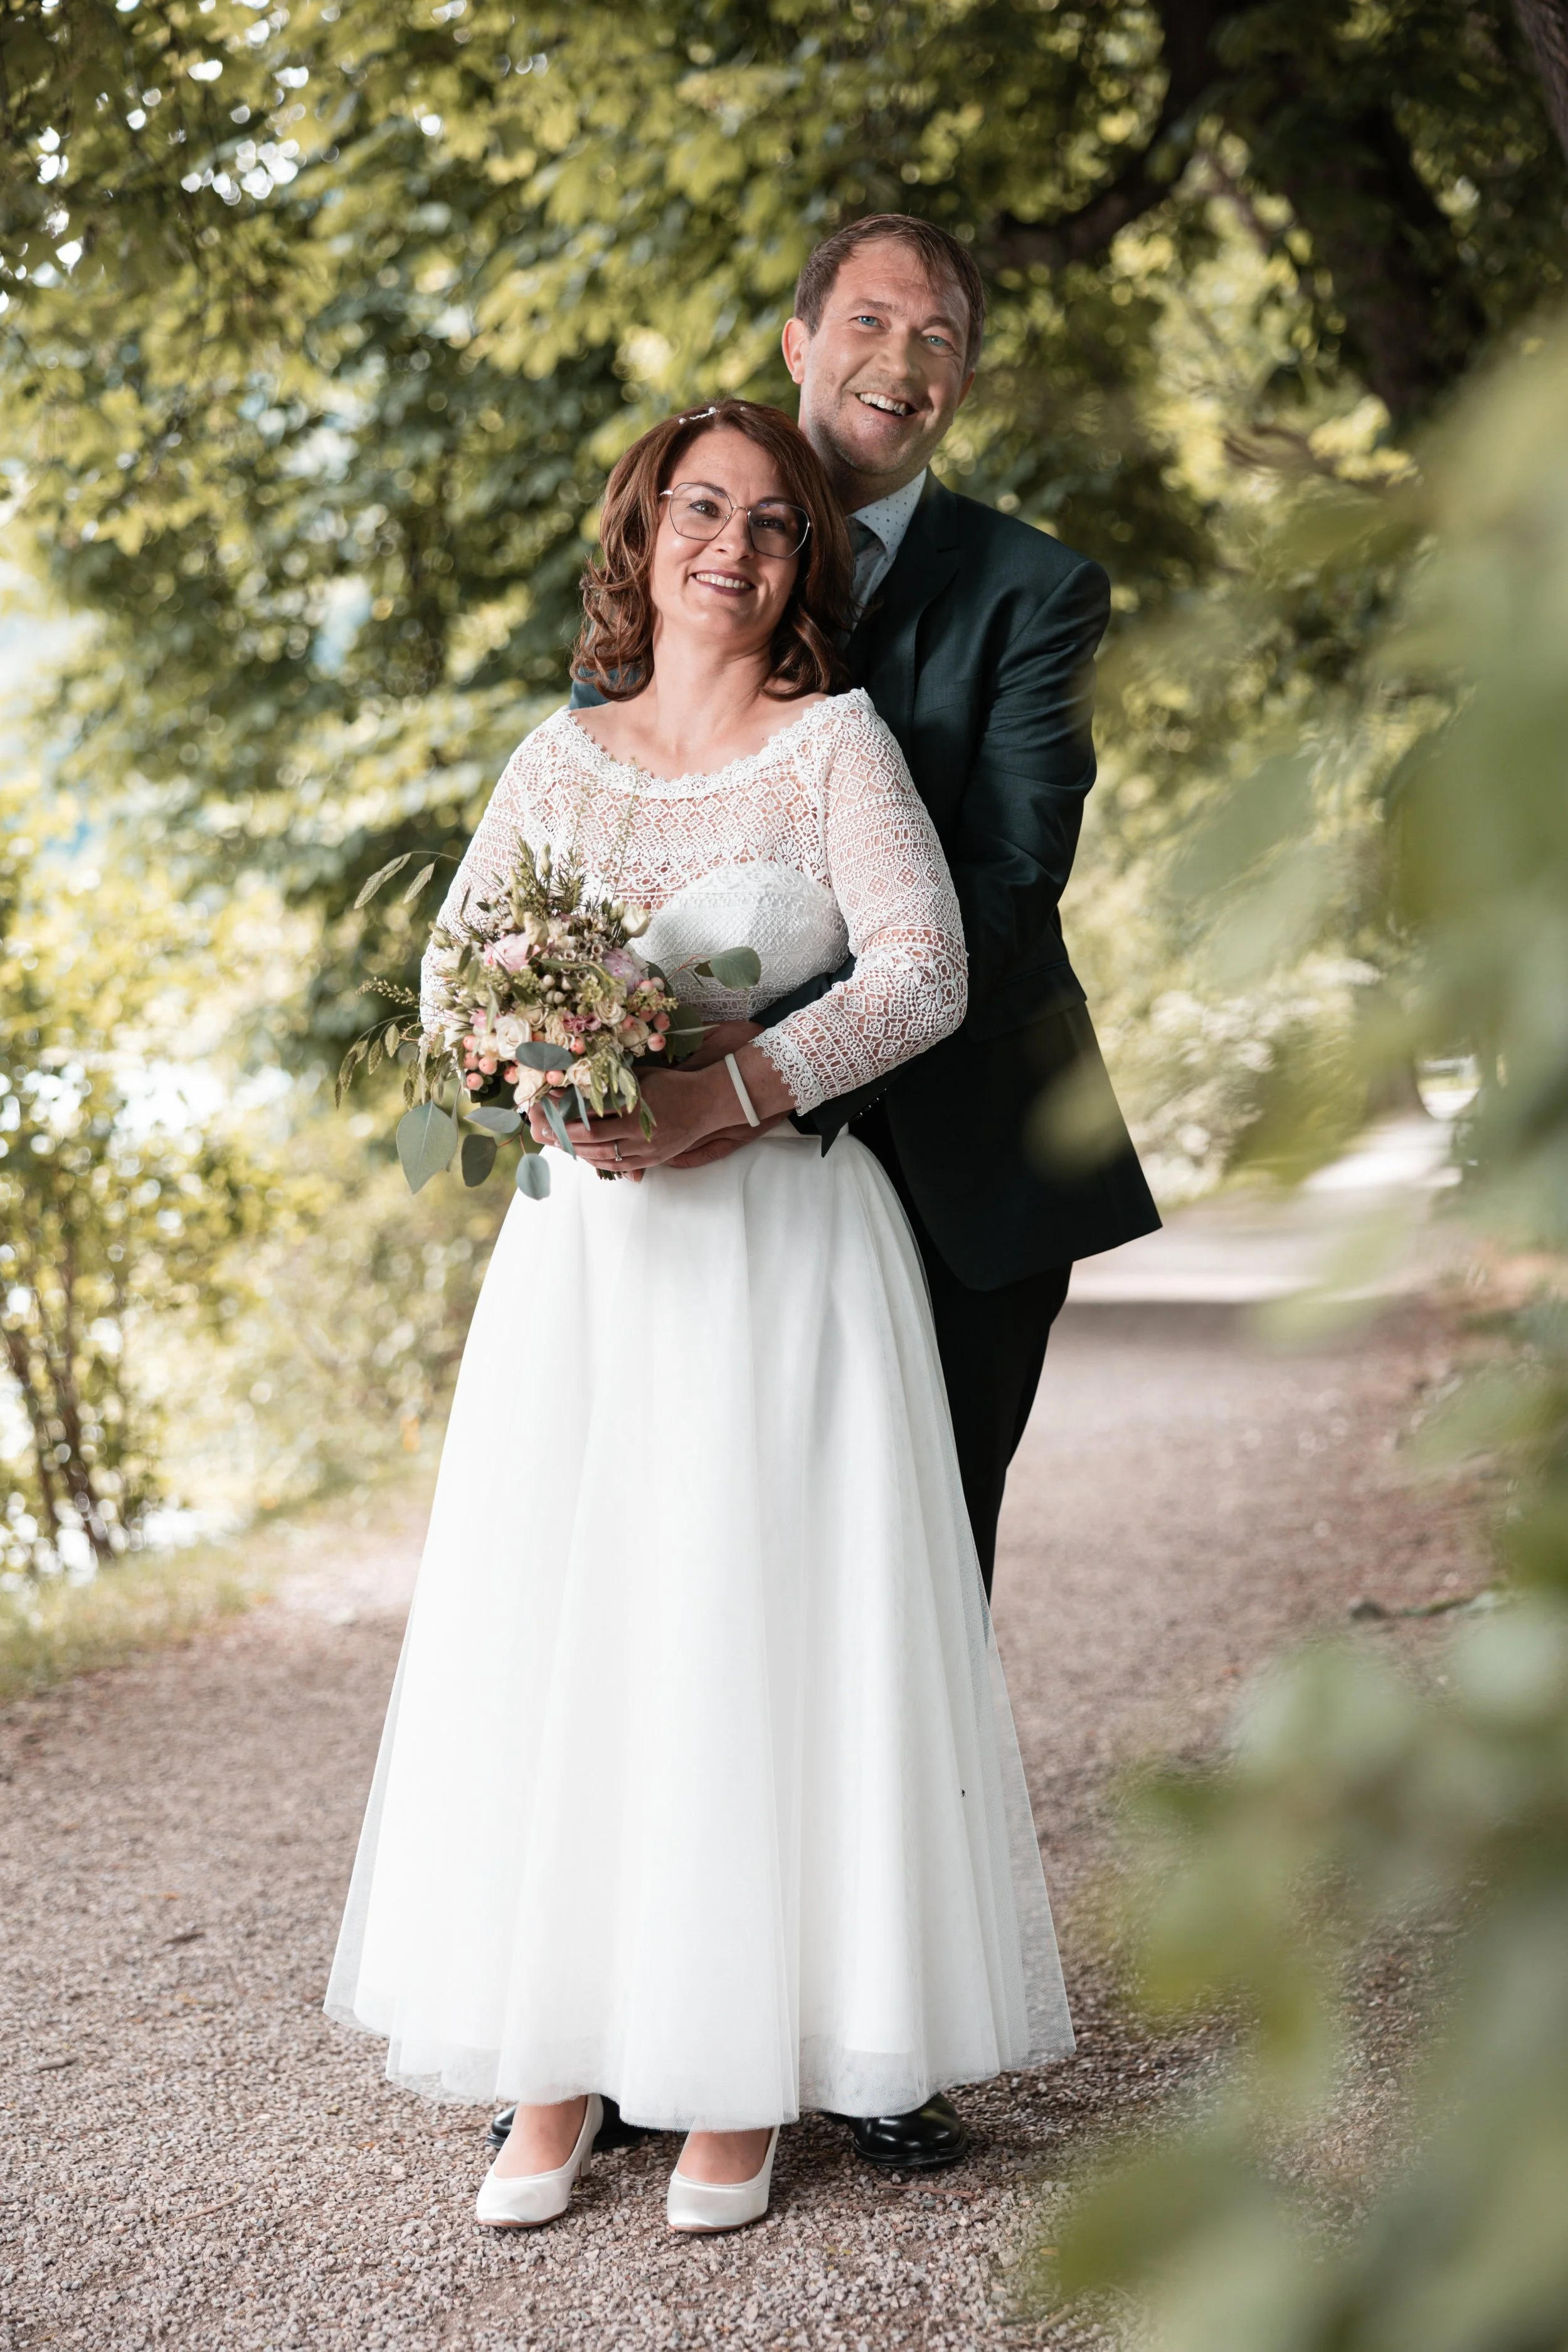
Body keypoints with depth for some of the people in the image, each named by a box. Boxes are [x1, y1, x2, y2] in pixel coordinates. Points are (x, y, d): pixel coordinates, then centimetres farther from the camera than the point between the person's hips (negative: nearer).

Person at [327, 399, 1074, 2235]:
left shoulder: (837, 741, 1)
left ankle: (742, 2076, 7)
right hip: (585, 1247, 3)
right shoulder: (560, 758, 12)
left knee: (754, 1634, -4)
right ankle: (560, 2068, 9)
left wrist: (725, 1093, -19)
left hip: (782, 1243, -3)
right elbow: (453, 976, 12)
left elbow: (925, 974, -9)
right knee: (554, 1634, 0)